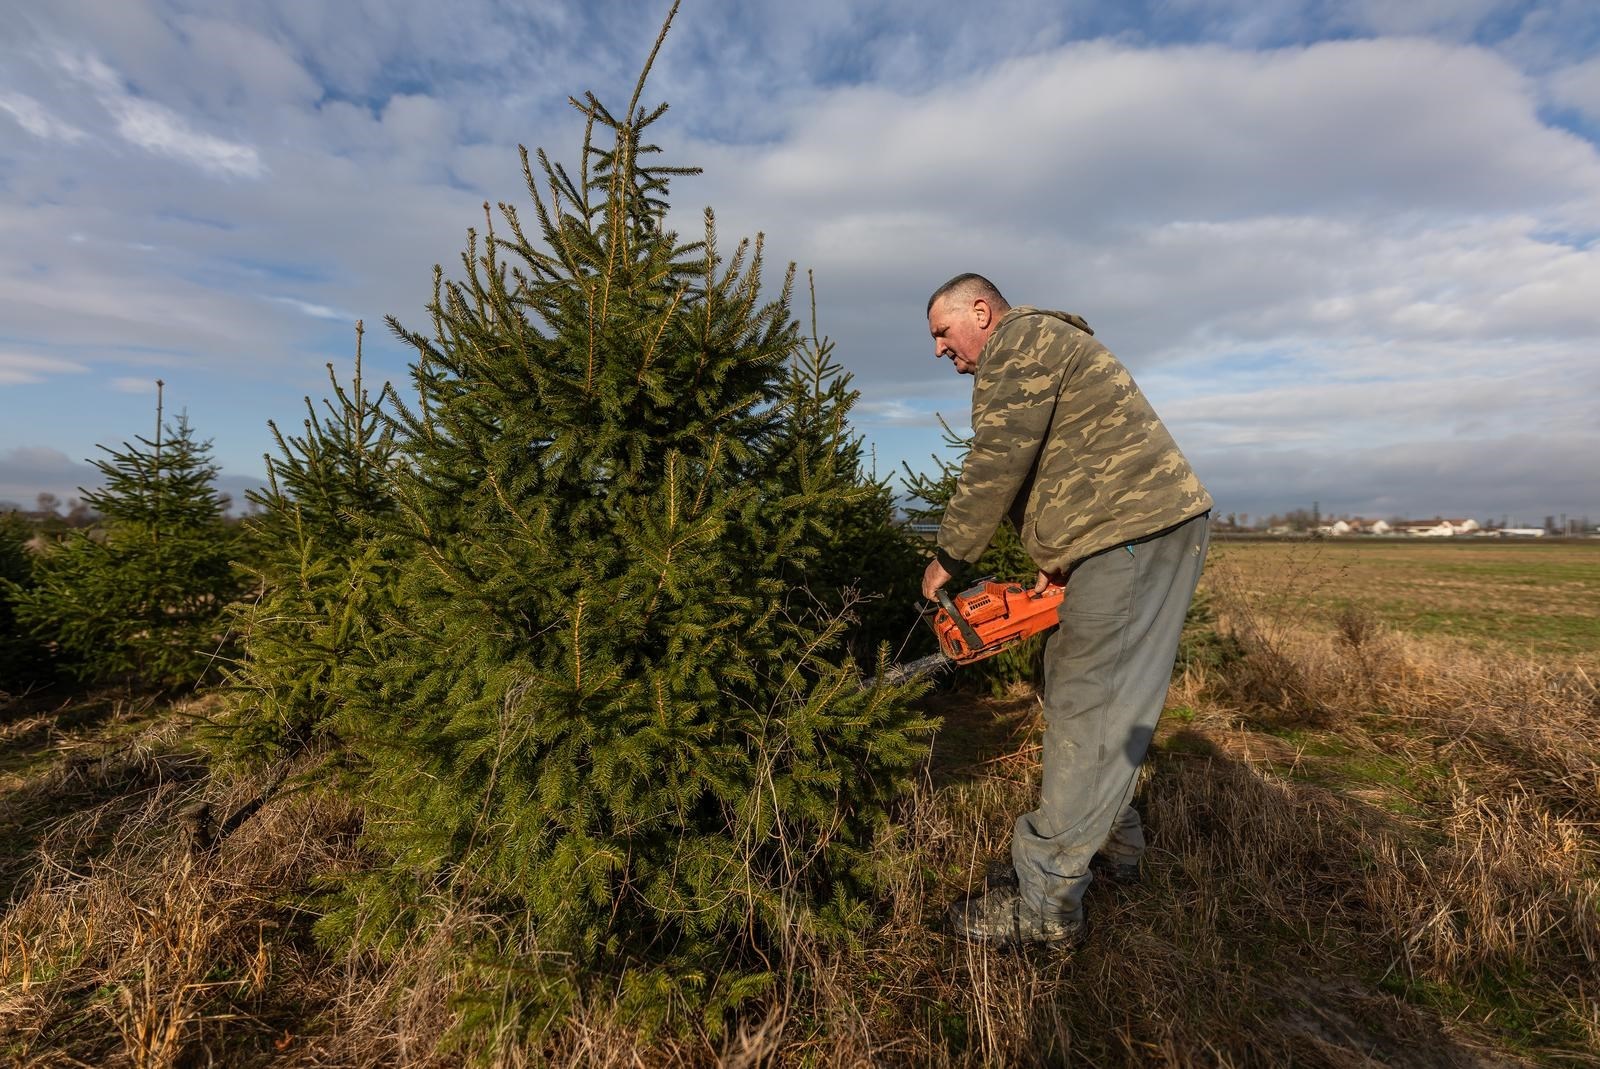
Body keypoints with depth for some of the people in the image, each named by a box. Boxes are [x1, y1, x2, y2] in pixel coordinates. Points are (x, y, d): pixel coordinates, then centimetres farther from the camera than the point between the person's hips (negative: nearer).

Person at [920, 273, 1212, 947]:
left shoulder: (1019, 340, -7)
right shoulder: (1045, 352, 25)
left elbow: (996, 465, -17)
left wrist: (949, 560, -8)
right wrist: (1060, 562, 14)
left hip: (1137, 538, -11)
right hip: (1135, 537, 11)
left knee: (1089, 713, -10)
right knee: (1077, 694, 16)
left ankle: (1045, 904, -2)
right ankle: (1113, 841, 30)